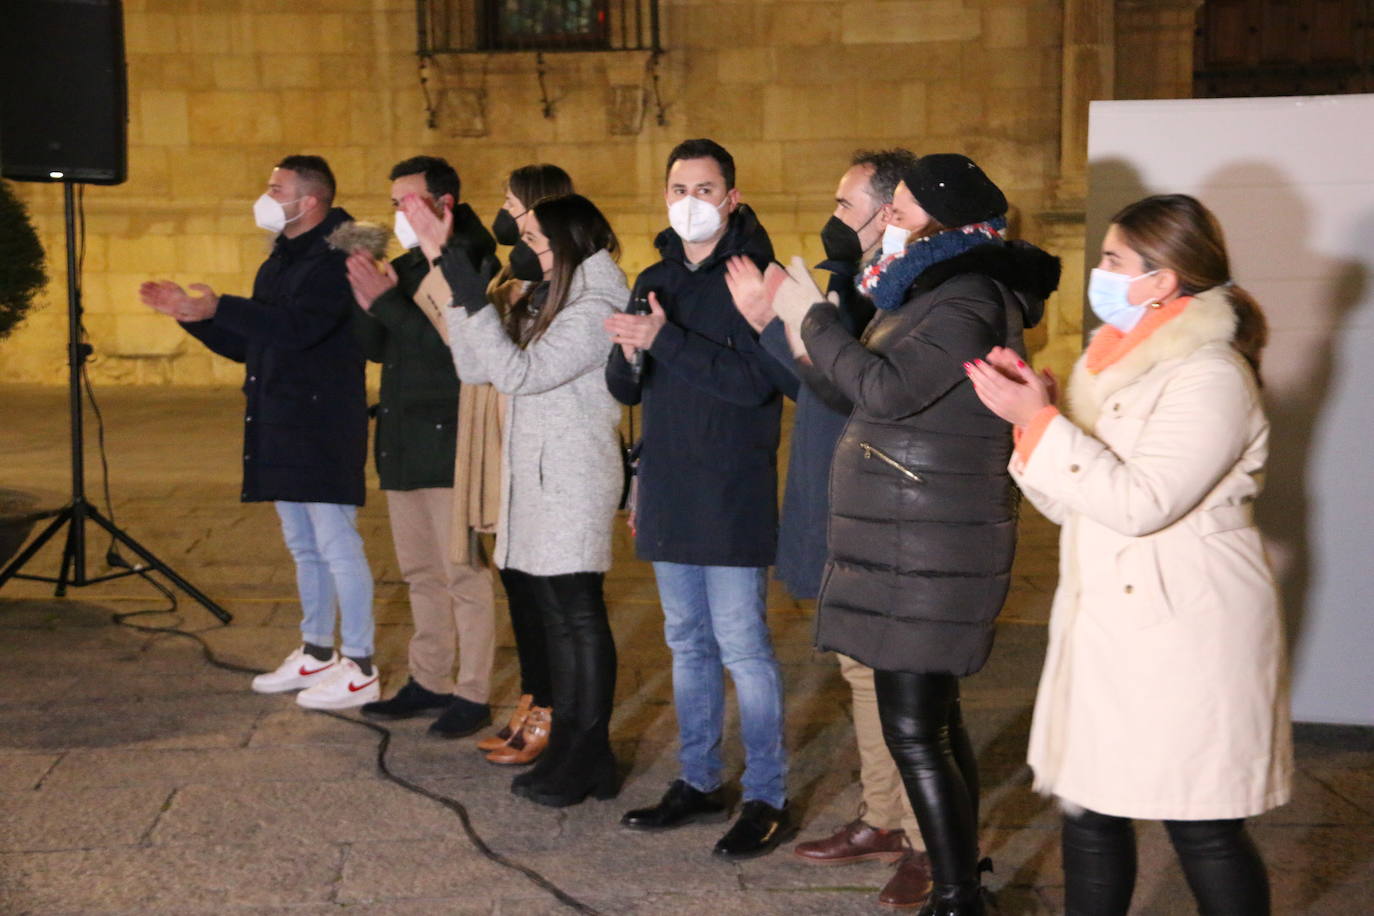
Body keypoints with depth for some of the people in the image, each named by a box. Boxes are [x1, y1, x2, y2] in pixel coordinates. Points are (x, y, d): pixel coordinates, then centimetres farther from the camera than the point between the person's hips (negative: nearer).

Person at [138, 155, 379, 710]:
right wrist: (192, 314, 11)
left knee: (336, 545, -6)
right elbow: (246, 345, 22)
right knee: (304, 548, 17)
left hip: (323, 429, -10)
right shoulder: (280, 262, 18)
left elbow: (297, 326, -30)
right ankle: (317, 654, 28)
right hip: (281, 429, 10)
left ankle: (360, 669, 1)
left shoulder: (335, 259, -13)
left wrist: (218, 307, -29)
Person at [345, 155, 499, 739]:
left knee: (462, 571, -4)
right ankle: (430, 682, 25)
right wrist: (366, 300, -7)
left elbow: (453, 343, -23)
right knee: (419, 571, 15)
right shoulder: (406, 265, 15)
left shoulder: (468, 262, -11)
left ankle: (473, 694, 3)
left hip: (449, 443, -9)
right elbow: (374, 347, 11)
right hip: (402, 442, 9)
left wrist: (387, 302, -22)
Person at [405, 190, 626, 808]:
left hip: (573, 482, -9)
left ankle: (589, 756, 5)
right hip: (536, 478, 9)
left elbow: (517, 373, -20)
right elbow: (474, 367, 8)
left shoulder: (594, 311, -13)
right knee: (555, 613, 12)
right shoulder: (544, 305, 16)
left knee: (579, 614, -3)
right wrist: (447, 266, 5)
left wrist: (469, 296, -20)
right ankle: (568, 746, 21)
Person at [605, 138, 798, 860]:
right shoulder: (654, 281, 12)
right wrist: (629, 357, -13)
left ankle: (767, 799, 8)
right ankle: (698, 782, 26)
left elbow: (757, 381, -21)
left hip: (733, 496, -7)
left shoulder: (756, 277, -9)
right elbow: (625, 390, 10)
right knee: (688, 643, 15)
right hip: (668, 495, 7)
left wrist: (666, 340, -24)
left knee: (741, 645, -3)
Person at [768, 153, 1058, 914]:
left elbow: (887, 390, -25)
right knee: (936, 719, 16)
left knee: (914, 730, -8)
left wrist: (811, 316, -14)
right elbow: (881, 391, 14)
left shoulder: (969, 300, -16)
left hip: (926, 551, -10)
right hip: (914, 541, 10)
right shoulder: (943, 288, 16)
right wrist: (806, 317, 9)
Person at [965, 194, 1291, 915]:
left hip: (1182, 631, -8)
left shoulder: (1211, 375, -13)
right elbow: (1068, 503, 12)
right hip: (1105, 620, 8)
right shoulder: (1114, 361, 14)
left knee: (1199, 824, -1)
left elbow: (1141, 502, -23)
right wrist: (1029, 409, -1)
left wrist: (1041, 421, -20)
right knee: (1087, 809, 9)